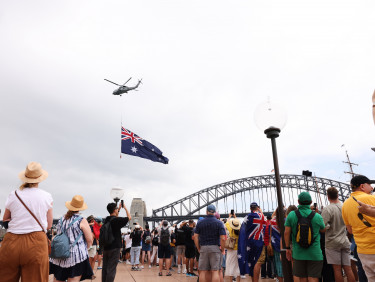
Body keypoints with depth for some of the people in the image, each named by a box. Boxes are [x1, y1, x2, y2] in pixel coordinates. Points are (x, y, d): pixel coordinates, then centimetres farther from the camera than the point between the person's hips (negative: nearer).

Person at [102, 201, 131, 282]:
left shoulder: (107, 220, 6)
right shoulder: (117, 220, -16)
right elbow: (129, 217, -5)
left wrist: (119, 208, 27)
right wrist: (125, 207, 5)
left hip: (105, 247, 7)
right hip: (114, 248, -7)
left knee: (105, 268, 13)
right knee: (111, 269, -4)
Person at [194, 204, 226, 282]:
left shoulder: (200, 222, 5)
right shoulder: (219, 223, -2)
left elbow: (195, 237, 2)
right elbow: (223, 238, -8)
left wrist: (198, 248, 9)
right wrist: (222, 249, 3)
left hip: (203, 248, 2)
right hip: (215, 248, -2)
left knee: (203, 272, 6)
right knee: (215, 271, 1)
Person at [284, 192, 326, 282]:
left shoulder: (291, 215, -5)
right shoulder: (317, 216, -7)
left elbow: (286, 233, -5)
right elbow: (324, 230, 12)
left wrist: (287, 248, 6)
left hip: (298, 253, 2)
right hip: (314, 254, -1)